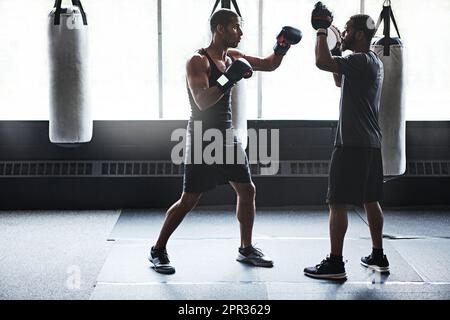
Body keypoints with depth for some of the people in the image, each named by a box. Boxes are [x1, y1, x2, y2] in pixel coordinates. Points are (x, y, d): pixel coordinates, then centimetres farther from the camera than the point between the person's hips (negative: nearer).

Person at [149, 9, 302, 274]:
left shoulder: (232, 56, 8)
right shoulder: (198, 61, -15)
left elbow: (269, 65, 16)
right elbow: (202, 102, -27)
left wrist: (283, 46, -1)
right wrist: (229, 78, -32)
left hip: (226, 136, 8)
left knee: (247, 190, 9)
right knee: (189, 200, -5)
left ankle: (246, 249, 23)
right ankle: (158, 250, 10)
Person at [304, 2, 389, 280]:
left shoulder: (362, 61, -16)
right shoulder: (372, 62, 16)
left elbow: (322, 62, -29)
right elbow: (341, 82, 31)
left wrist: (322, 30, -16)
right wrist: (338, 54, 21)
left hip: (354, 144, -10)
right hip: (370, 142, 10)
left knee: (338, 203, -6)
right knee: (370, 200, 16)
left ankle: (335, 264, -3)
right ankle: (378, 256, 23)